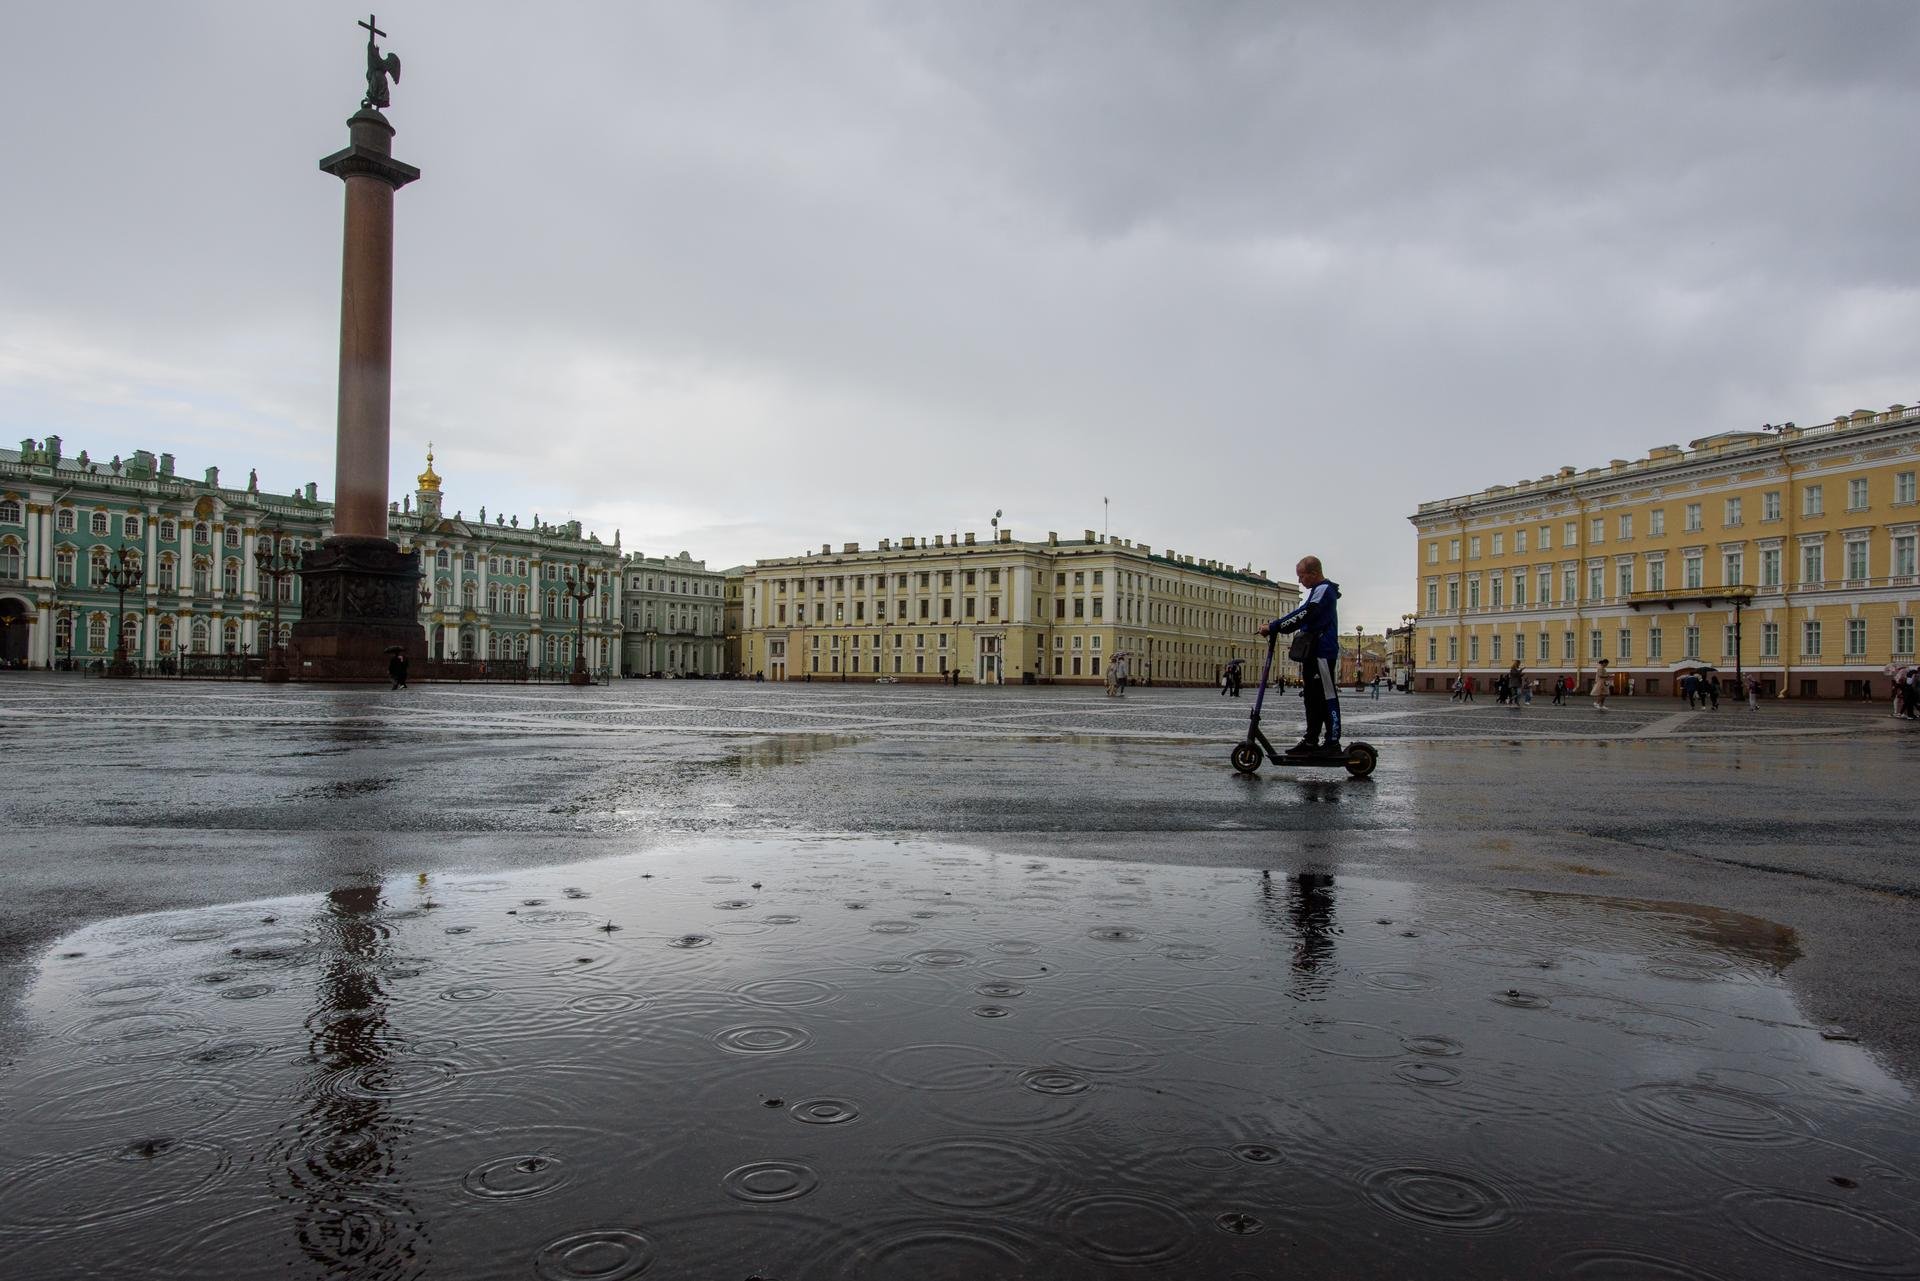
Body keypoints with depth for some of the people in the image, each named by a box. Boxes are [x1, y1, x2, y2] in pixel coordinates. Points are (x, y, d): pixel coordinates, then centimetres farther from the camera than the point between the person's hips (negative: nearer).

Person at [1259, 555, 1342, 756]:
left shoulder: (1324, 589, -12)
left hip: (1323, 652, -10)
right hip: (1312, 651, 10)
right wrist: (1275, 627, 7)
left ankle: (1333, 742, -5)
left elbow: (1303, 615, -21)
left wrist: (1273, 627, -19)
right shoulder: (1318, 590, 21)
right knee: (1312, 697, 12)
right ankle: (1311, 741, 16)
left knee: (1327, 697, -7)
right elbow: (1303, 617, 20)